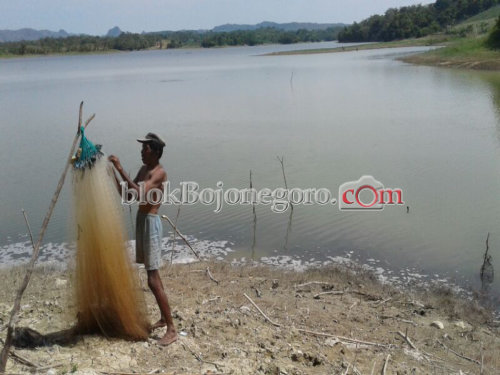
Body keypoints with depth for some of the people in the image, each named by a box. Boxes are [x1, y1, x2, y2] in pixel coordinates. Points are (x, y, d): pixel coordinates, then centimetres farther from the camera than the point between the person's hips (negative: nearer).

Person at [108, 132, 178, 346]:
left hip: (151, 223, -9)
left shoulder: (159, 173, -16)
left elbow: (140, 193, -30)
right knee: (152, 275, 15)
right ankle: (164, 318, 27)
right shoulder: (143, 170, 12)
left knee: (153, 279, -11)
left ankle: (171, 329, -5)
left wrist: (121, 170, -28)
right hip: (141, 220, 9)